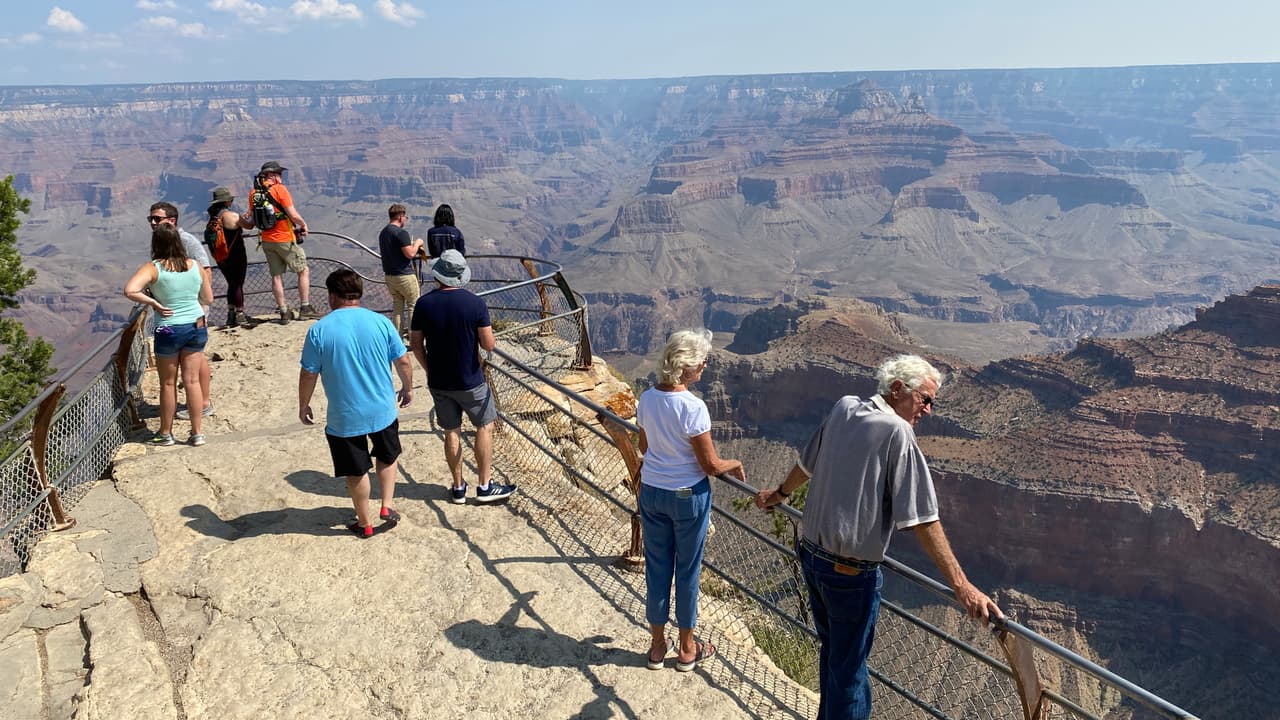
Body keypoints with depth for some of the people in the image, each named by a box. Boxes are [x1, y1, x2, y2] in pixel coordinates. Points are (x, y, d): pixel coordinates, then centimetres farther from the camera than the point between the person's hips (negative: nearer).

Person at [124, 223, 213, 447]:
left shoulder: (153, 268, -11)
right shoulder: (195, 266, -1)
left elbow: (130, 290, -26)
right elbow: (208, 298, 7)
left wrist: (154, 303, -13)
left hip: (168, 331, -3)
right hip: (197, 328, 3)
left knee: (168, 384, 11)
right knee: (192, 380, 9)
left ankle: (165, 433, 24)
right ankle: (197, 433, 13)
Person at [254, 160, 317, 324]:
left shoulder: (254, 192, 5)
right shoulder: (279, 189, -14)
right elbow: (293, 215, -17)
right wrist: (303, 224, 1)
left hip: (267, 241, 6)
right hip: (285, 239, -6)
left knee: (276, 276, 10)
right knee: (304, 271, 8)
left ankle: (283, 312, 13)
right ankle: (305, 308, 7)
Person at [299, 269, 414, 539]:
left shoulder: (319, 331, -12)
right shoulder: (381, 322, -7)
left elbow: (308, 374, -5)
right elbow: (403, 362, -1)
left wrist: (303, 405, 11)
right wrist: (407, 388, 18)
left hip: (344, 418, -1)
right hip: (383, 410, 2)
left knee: (356, 472, 16)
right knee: (387, 457, 28)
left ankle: (365, 524, 30)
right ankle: (387, 507, 23)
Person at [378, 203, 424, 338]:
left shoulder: (383, 233, 11)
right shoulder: (401, 233, -17)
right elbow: (410, 254, -22)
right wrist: (417, 243, -3)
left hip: (389, 275, 8)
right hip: (404, 275, -8)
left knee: (397, 306, 14)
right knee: (413, 306, 3)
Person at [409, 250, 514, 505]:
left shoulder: (424, 304, -7)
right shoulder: (476, 303, -14)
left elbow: (416, 344, 0)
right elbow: (488, 344, -13)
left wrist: (430, 370, 14)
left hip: (438, 383, 3)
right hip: (470, 382, -3)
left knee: (451, 432, 14)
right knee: (485, 427, 14)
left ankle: (458, 488, 23)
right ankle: (484, 487, 16)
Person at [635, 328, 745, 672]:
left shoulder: (647, 399, -5)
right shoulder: (693, 407, -24)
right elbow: (711, 465, -17)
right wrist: (735, 464, 3)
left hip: (651, 492, 5)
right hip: (688, 496, -5)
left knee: (657, 568, 17)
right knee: (687, 571, 13)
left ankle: (657, 646, 32)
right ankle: (686, 649, 30)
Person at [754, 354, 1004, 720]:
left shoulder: (843, 408, 0)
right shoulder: (897, 432, -20)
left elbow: (807, 464, 16)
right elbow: (923, 521, -22)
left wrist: (781, 493, 34)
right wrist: (961, 586, -19)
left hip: (812, 556, 8)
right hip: (852, 573, -7)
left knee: (832, 653, 25)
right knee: (849, 668, 9)